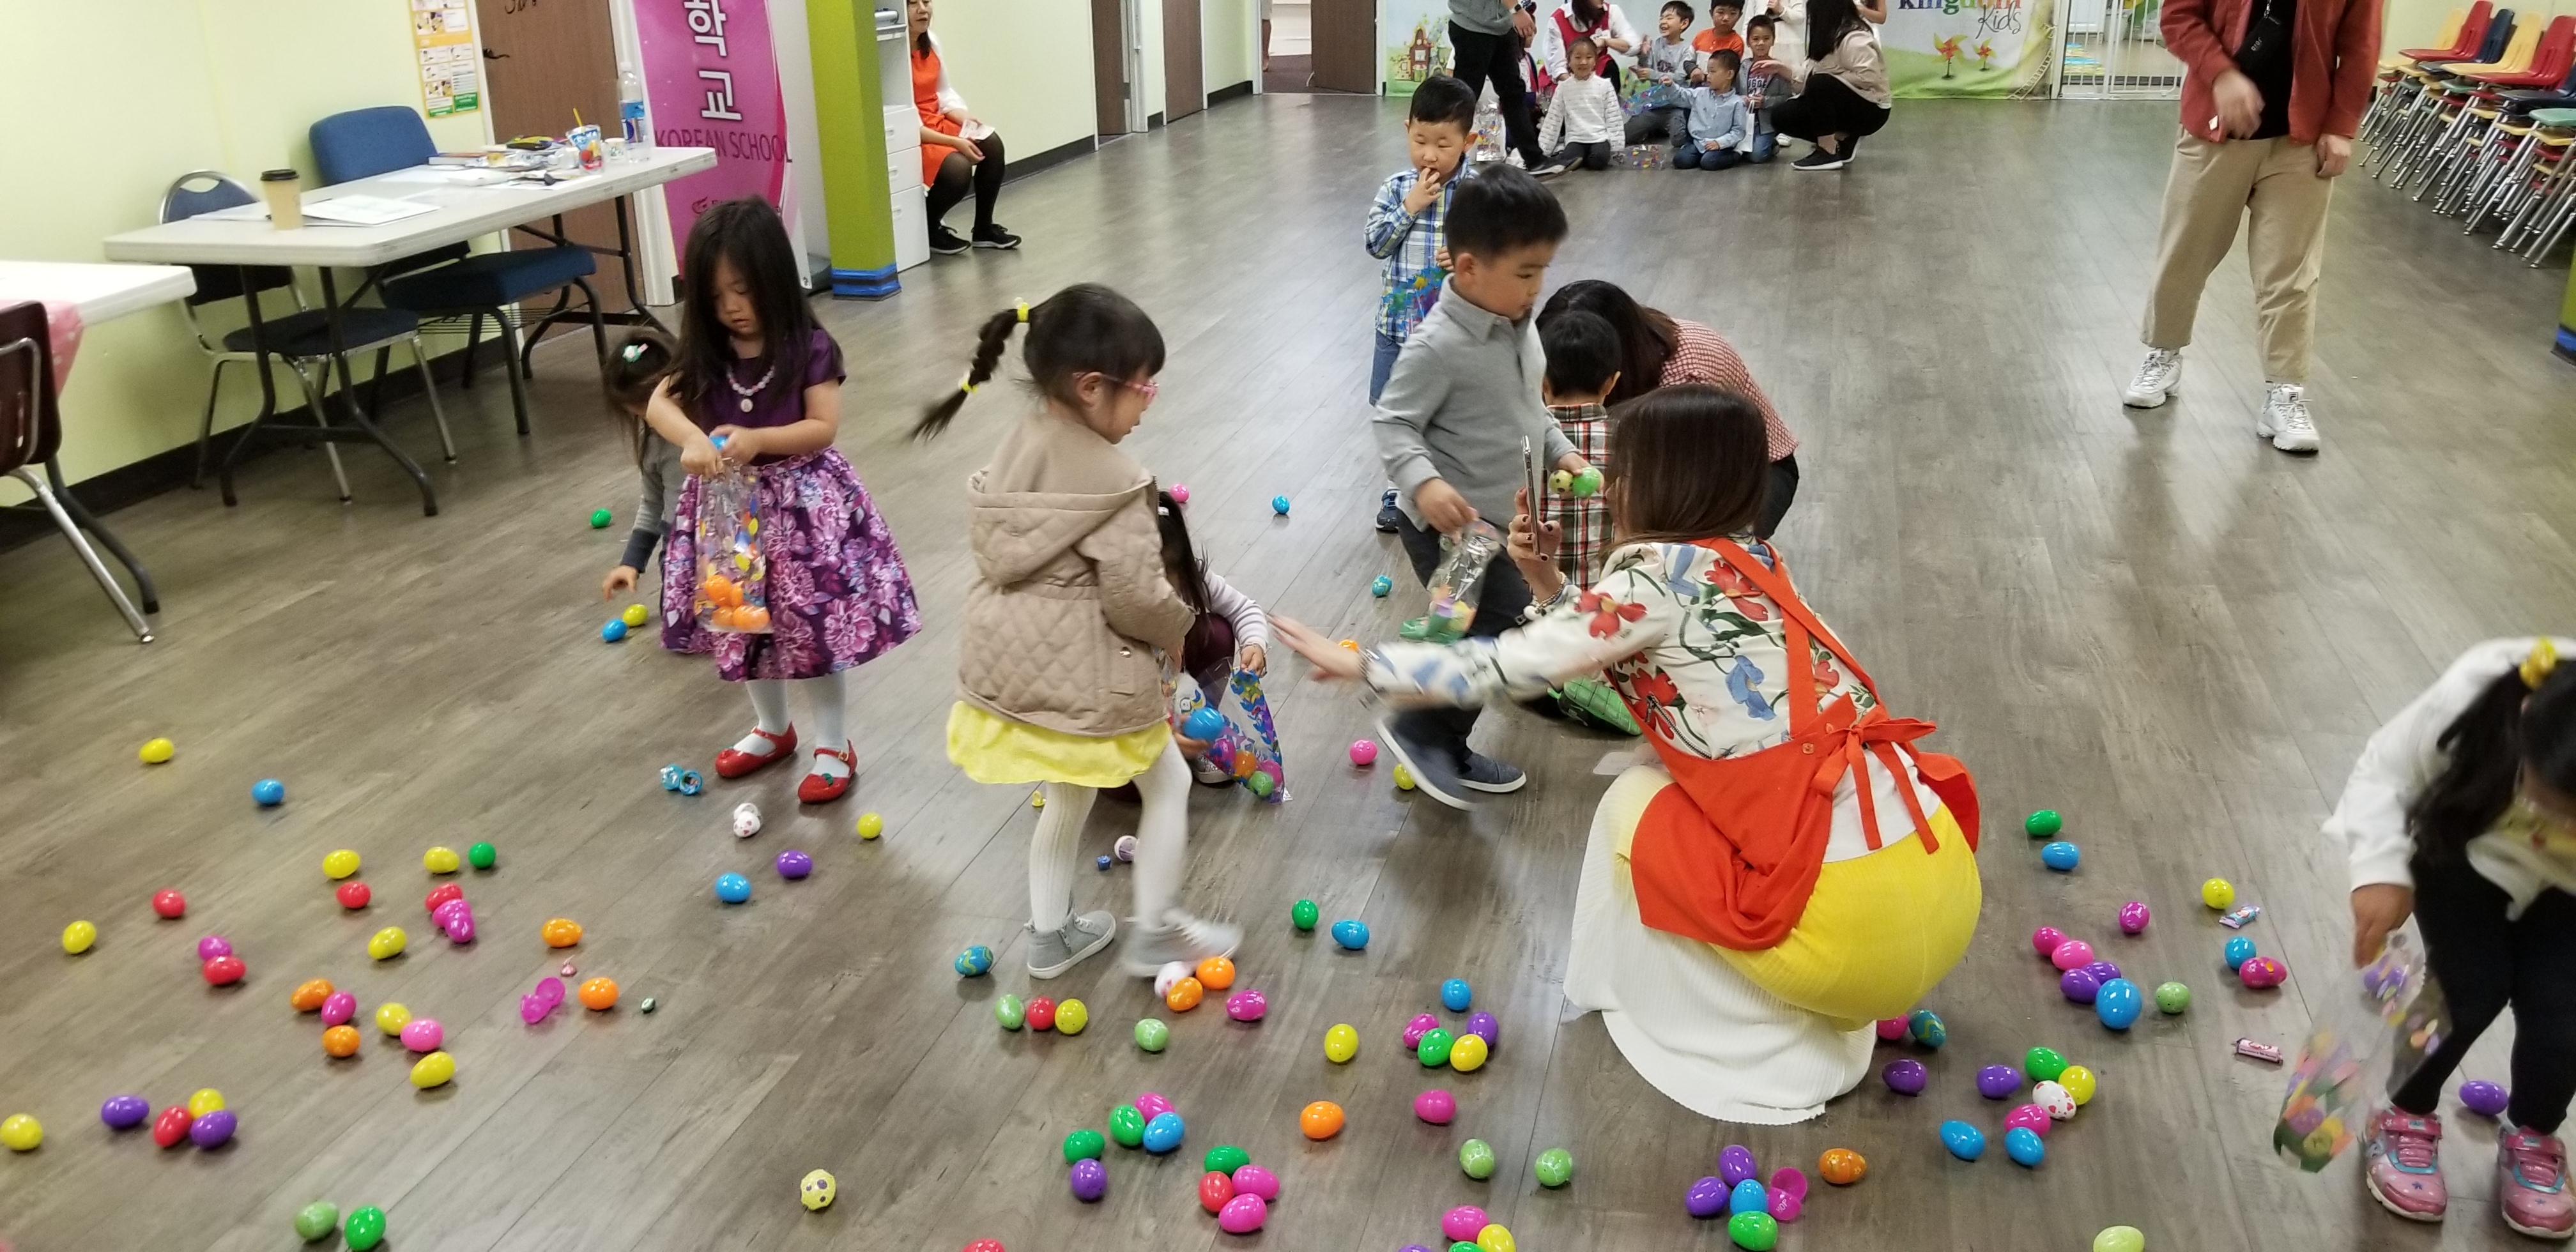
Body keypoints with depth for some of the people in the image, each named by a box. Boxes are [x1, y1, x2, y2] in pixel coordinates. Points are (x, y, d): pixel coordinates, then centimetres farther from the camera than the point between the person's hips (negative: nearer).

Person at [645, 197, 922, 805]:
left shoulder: (808, 347, -13)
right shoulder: (705, 351, -1)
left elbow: (824, 428, -15)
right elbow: (658, 404, -11)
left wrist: (757, 440, -27)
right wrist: (693, 438, -31)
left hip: (802, 499, -5)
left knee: (812, 623, 0)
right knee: (742, 620, 16)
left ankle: (834, 744, 16)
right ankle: (772, 728, 37)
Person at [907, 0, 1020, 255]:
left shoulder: (930, 41, 5)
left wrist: (969, 122, -6)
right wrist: (954, 142, -23)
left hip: (938, 123, 8)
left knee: (991, 143, -14)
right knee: (958, 168, -29)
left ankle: (984, 228, -2)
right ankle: (929, 229, -2)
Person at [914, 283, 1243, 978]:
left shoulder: (1014, 449, 2)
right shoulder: (1113, 482, -23)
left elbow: (1000, 555, 9)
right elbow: (1137, 597, -23)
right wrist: (1177, 631, -1)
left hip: (1012, 662, 8)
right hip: (1087, 675, -8)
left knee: (1068, 797, 27)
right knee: (1169, 785, 16)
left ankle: (1050, 936, 38)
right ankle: (1154, 934, 26)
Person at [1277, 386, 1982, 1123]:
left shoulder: (1661, 574, -10)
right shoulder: (1750, 564, 12)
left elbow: (1503, 670, -5)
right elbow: (1617, 642, 23)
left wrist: (1357, 665, 6)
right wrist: (1546, 582, 15)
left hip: (1852, 922, -7)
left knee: (1634, 806, 14)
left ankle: (1782, 1045, 17)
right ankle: (1818, 1005, 24)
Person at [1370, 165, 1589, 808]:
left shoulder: (1520, 326, 3)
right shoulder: (1439, 345, -24)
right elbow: (1393, 423, -22)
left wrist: (1559, 450, 9)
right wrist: (1424, 484, -36)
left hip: (1500, 522, 9)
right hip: (1449, 526, -9)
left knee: (1483, 640, 17)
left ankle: (1446, 751, 34)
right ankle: (1417, 729, 4)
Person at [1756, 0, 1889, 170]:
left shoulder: (1855, 39, -20)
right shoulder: (1829, 37, 8)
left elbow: (1868, 78, -29)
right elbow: (1808, 76, 8)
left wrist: (1831, 80, -19)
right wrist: (1782, 69, -2)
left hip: (1870, 109, -9)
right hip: (1841, 105, 9)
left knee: (1819, 85, -33)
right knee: (1780, 115, -2)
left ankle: (1829, 153, -24)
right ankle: (1843, 140, 1)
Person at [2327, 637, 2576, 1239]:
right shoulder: (2477, 696, -40)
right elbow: (2385, 769, -23)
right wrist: (2381, 869, -35)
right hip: (2468, 854, -1)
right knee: (2471, 990, -16)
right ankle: (2407, 1118, 13)